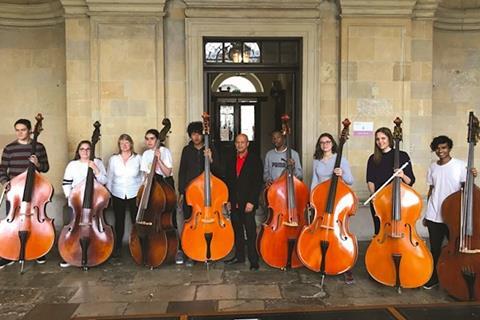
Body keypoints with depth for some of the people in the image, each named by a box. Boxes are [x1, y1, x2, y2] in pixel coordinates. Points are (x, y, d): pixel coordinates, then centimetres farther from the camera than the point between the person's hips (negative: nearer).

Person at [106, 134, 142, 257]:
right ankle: (117, 247, 21)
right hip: (118, 195, 1)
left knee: (136, 221, 0)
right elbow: (109, 178, 6)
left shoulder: (138, 158, -1)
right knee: (119, 222, 8)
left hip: (134, 195, -1)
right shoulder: (113, 159, 2)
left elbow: (143, 177, 5)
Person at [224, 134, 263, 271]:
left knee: (251, 232, -2)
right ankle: (239, 256, 25)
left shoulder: (255, 160, -4)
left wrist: (251, 201, -14)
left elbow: (258, 182, -9)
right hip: (234, 202, 5)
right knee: (237, 231, 12)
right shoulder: (230, 160, 12)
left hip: (248, 203, -5)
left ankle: (254, 260, 6)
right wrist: (228, 200, 10)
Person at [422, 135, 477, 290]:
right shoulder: (432, 167, 7)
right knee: (435, 248, 12)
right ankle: (433, 277, 28)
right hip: (434, 216, 3)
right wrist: (427, 214, 15)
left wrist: (472, 177, -28)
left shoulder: (460, 165, -6)